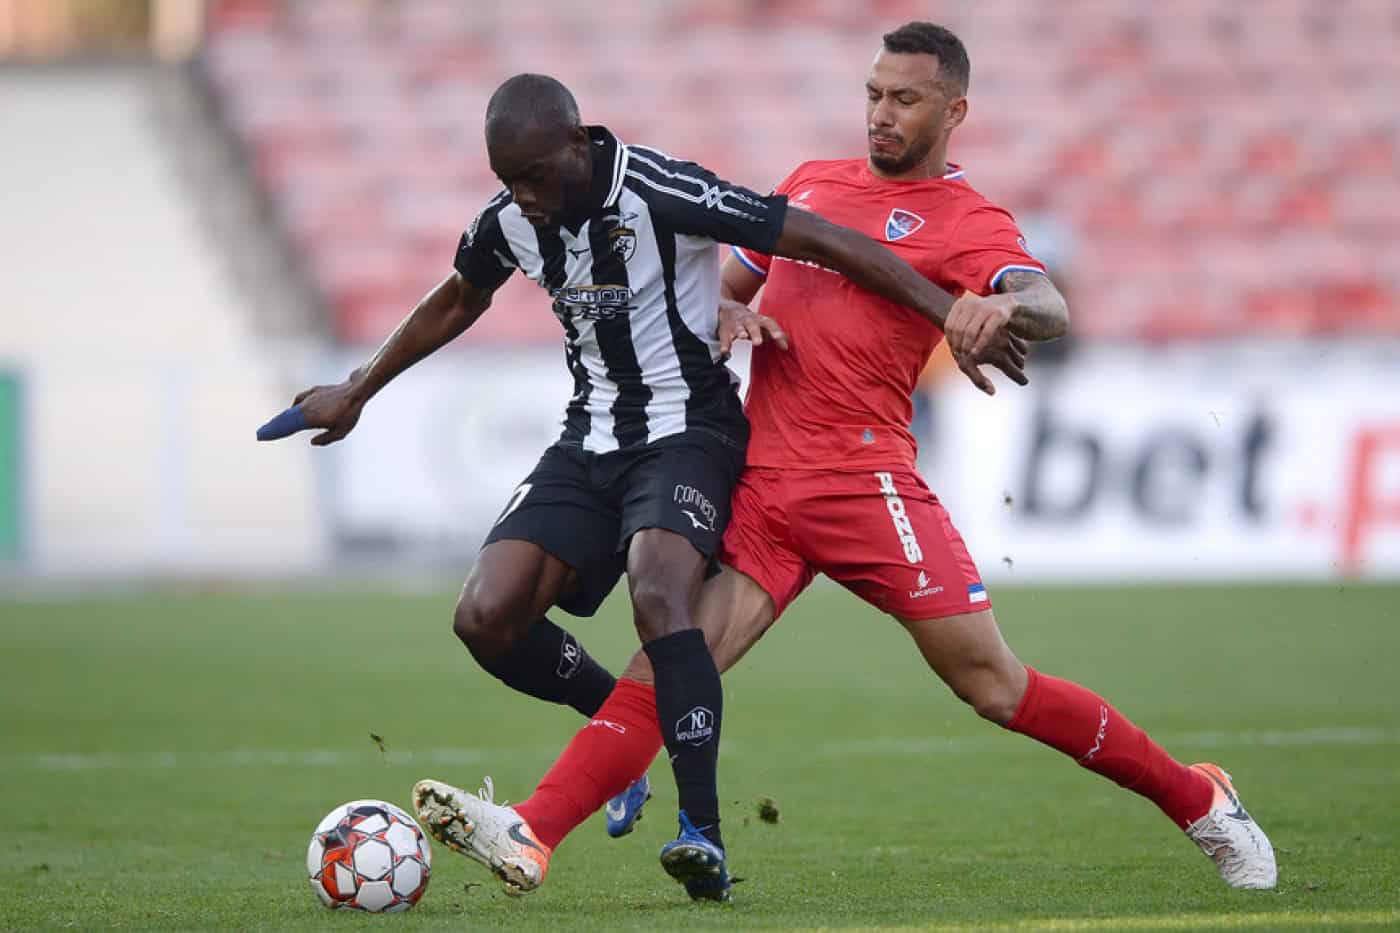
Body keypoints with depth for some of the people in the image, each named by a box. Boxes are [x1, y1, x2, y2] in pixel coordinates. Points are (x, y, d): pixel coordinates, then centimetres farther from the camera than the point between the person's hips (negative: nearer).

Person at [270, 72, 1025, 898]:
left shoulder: (662, 194, -21)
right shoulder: (512, 219, 0)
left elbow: (822, 242, -20)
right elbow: (454, 303, 22)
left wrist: (954, 317, -23)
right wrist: (356, 393, 31)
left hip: (688, 433, -6)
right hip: (592, 442, 6)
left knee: (658, 598, -34)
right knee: (485, 619, -11)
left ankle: (704, 835, -34)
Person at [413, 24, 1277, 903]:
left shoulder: (966, 220, 1)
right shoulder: (813, 183, 19)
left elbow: (1051, 310, -18)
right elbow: (726, 284, 30)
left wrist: (1002, 306, -42)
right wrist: (726, 313, 4)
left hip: (865, 481, -4)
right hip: (757, 487, 4)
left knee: (995, 685, -4)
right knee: (669, 662, -10)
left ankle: (1199, 803, 11)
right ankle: (530, 835, -21)